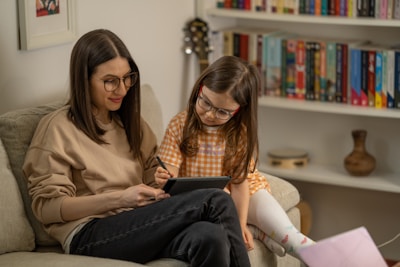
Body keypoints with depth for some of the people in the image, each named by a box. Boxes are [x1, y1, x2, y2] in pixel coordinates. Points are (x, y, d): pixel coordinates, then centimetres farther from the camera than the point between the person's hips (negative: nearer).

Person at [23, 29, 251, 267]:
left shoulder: (130, 122, 22)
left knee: (209, 236, -32)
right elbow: (47, 207, -5)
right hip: (90, 236, -6)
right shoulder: (58, 128, 1)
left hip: (139, 225, 6)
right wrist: (120, 198, -15)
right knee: (216, 201, -26)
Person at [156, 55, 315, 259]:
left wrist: (242, 223, -20)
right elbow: (171, 169, -10)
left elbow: (239, 181, -11)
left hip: (237, 194, 1)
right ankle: (259, 233, -20)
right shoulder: (179, 126, -8)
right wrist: (164, 177, -35)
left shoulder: (240, 134, -8)